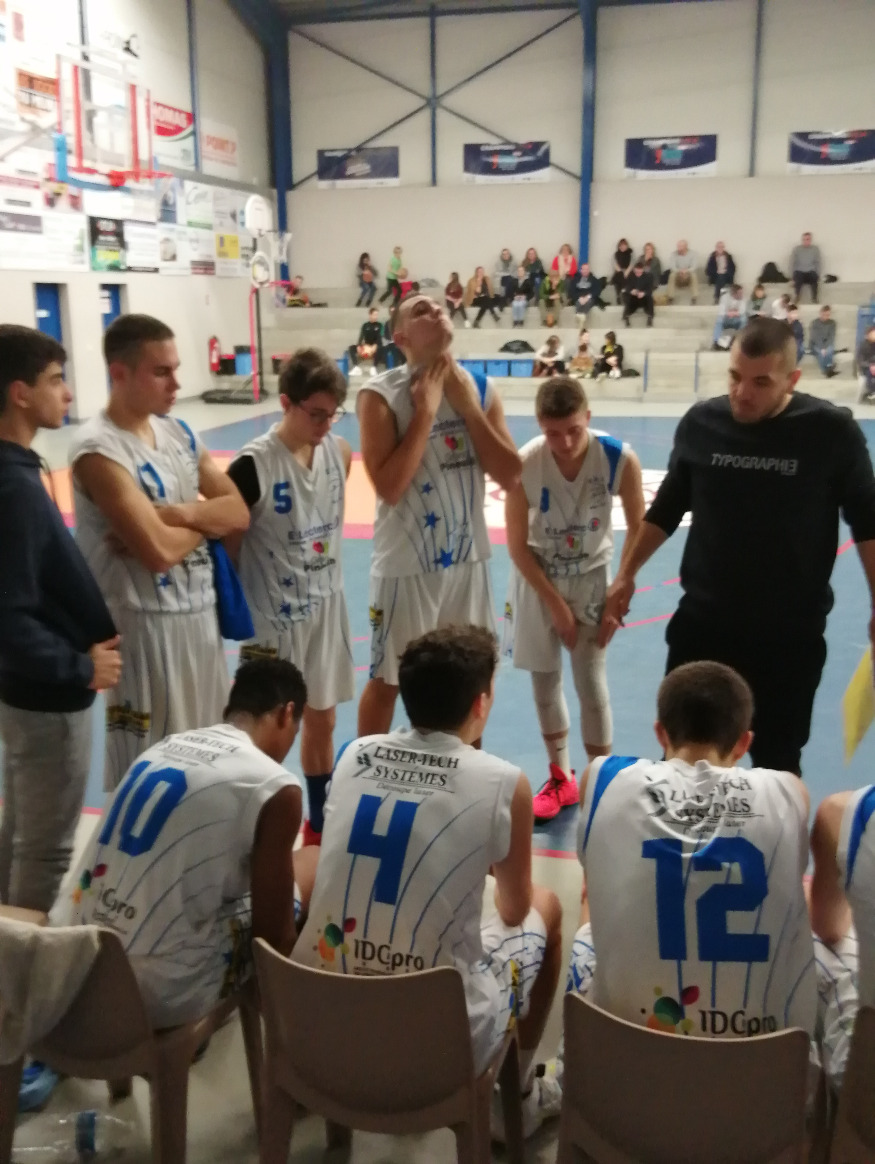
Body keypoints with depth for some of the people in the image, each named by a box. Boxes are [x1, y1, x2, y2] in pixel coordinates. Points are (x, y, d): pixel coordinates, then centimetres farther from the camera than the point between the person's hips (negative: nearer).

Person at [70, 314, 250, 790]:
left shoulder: (177, 431, 7)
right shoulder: (99, 450, -18)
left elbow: (239, 512, 2)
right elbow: (159, 550, -25)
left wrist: (179, 512, -15)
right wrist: (207, 519, -6)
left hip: (201, 611, 8)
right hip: (145, 622, -8)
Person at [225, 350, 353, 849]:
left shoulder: (340, 453, -1)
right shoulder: (254, 464, -19)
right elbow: (226, 543, -13)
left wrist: (326, 578, 14)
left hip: (327, 607, 6)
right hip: (274, 618, -6)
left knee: (322, 721, 19)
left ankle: (321, 824, 38)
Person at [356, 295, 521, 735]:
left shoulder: (480, 388, 3)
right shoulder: (381, 394, -13)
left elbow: (510, 476, -3)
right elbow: (389, 487, -23)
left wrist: (467, 407, -10)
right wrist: (425, 410, -20)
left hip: (469, 557, 5)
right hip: (406, 563, -5)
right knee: (387, 680, 9)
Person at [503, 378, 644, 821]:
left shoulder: (620, 459, -24)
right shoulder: (524, 465, -25)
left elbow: (638, 531, -9)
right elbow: (518, 547, -14)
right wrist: (555, 604, -12)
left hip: (591, 574, -1)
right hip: (538, 576, 1)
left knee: (591, 679, -7)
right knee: (544, 676, 11)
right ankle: (561, 779, 30)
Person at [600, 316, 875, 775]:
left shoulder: (831, 431, -12)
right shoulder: (701, 422, -4)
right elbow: (667, 507, 9)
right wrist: (626, 574, 11)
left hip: (790, 631, -2)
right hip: (703, 620, 2)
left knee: (777, 762, 12)